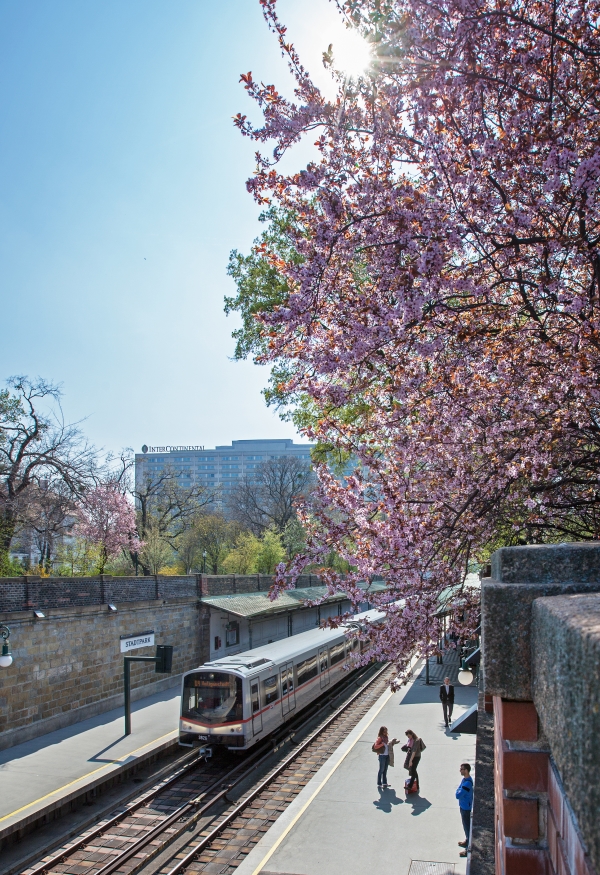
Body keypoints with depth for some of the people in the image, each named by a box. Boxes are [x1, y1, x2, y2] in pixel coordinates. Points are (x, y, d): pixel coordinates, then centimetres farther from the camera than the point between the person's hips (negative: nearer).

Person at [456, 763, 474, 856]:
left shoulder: (467, 783, -31)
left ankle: (468, 849, 13)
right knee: (466, 825, 25)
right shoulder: (465, 779, 0)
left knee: (467, 827, 2)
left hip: (466, 807, -10)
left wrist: (458, 792, -11)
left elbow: (458, 795, -29)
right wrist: (459, 792, -7)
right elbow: (459, 789, 12)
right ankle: (467, 841, 43)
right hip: (463, 806, 10)